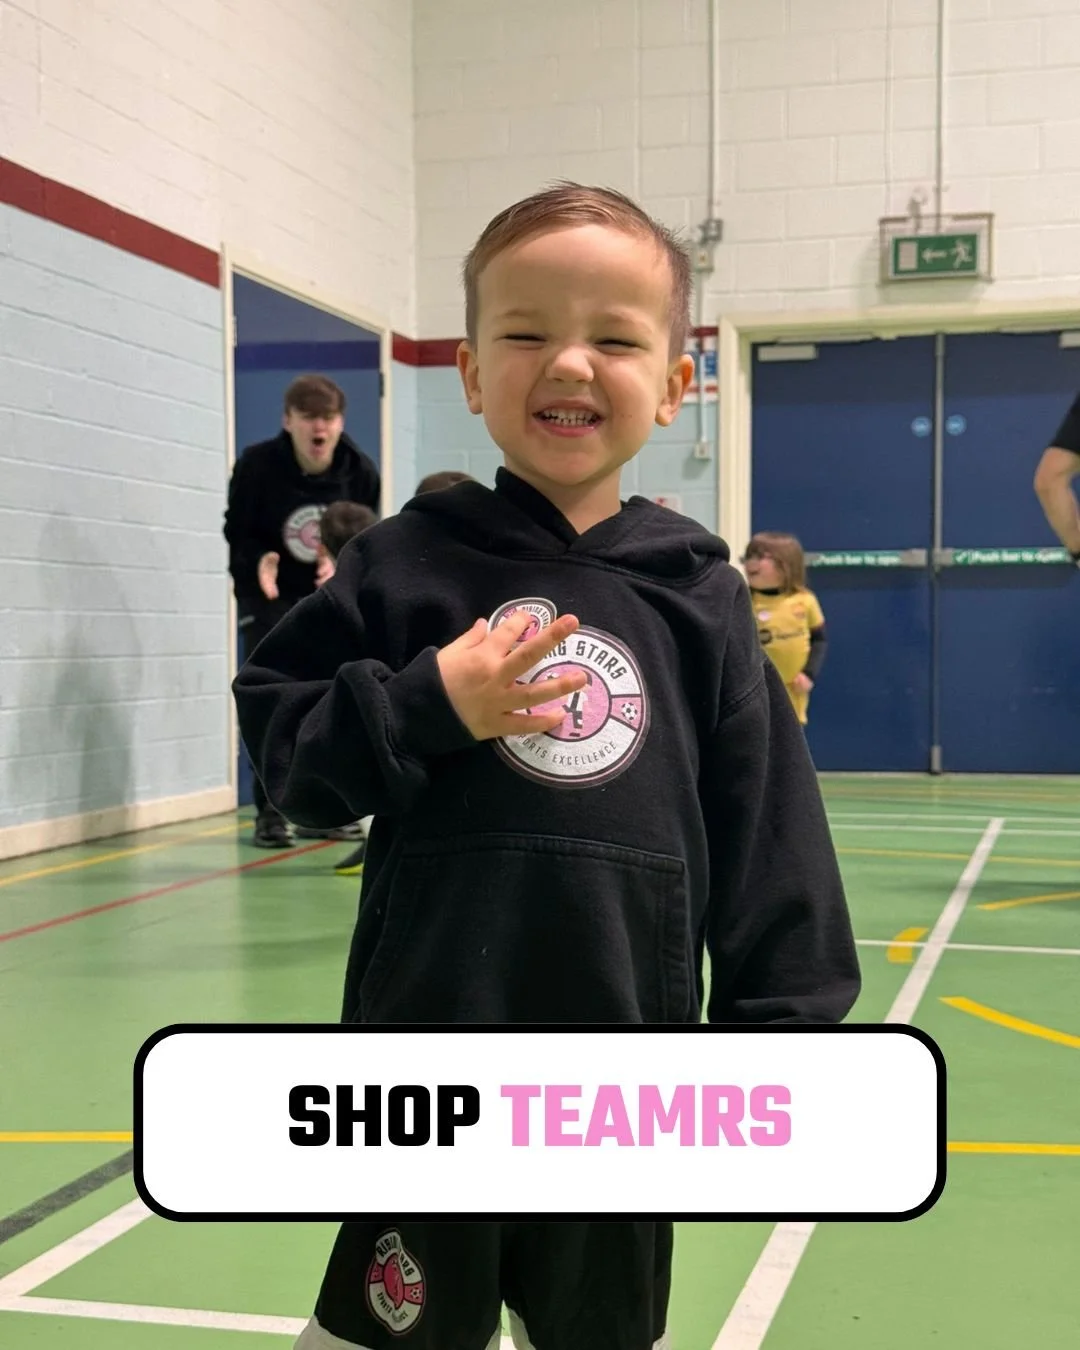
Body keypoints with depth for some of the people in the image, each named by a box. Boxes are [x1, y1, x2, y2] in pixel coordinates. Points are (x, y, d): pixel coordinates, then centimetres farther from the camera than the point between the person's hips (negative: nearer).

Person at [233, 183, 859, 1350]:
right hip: (426, 1057, -1)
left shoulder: (697, 596, 1)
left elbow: (767, 833, 3)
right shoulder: (406, 564, -2)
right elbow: (279, 743, -1)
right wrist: (425, 706, -16)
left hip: (622, 1072, 2)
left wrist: (782, 1025, 2)